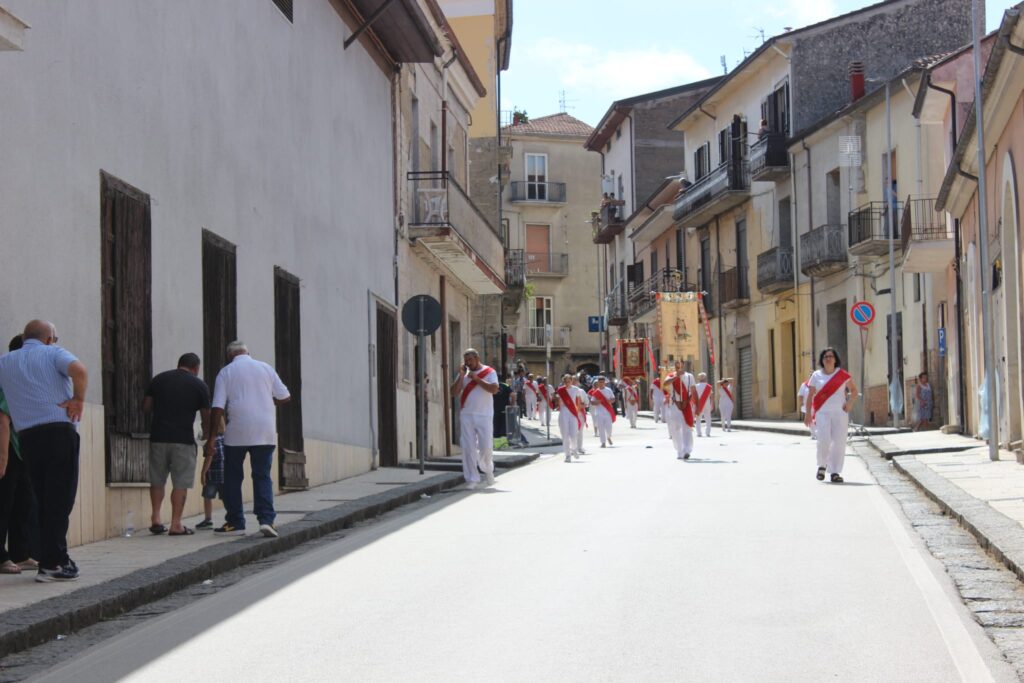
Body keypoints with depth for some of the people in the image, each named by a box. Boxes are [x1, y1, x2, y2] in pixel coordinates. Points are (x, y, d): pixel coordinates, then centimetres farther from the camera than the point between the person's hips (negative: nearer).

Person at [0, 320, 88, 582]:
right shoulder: (53, 353, 3)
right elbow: (80, 370, -17)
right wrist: (78, 399, -6)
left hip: (28, 437, 4)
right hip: (59, 431, -4)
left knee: (43, 500, 13)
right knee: (60, 499, -2)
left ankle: (55, 558, 17)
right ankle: (52, 563, -6)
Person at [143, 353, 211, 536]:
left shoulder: (158, 379, 9)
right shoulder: (199, 385, 2)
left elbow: (145, 408, 10)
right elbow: (206, 416, 5)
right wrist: (207, 435, 23)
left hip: (158, 437, 3)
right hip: (183, 439, -3)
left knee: (157, 480, 15)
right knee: (181, 482, 2)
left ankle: (156, 518, 9)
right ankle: (176, 524, 0)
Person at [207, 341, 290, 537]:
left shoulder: (226, 372, 2)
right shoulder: (266, 368, 9)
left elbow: (217, 408, -5)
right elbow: (285, 397, 10)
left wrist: (212, 437, -2)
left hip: (237, 433, -2)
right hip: (265, 433, 2)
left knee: (233, 477, 10)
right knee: (262, 476, 6)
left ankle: (235, 523, 13)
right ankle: (266, 519, -8)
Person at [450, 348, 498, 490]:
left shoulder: (489, 372, 2)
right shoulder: (463, 373, 12)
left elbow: (494, 389, -14)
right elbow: (454, 392, 2)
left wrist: (476, 379, -14)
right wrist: (462, 375, -6)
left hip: (484, 415, -3)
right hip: (466, 415, 3)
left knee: (486, 446, -3)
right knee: (468, 448, -2)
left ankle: (488, 471, 25)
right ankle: (472, 479, 2)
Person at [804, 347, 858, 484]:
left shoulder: (843, 375, 5)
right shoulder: (816, 375, 7)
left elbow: (854, 390, 13)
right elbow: (810, 395, 9)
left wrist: (849, 403, -4)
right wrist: (808, 413, 3)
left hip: (840, 412, 1)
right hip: (822, 412, -1)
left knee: (839, 442, -4)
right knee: (824, 439, -13)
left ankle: (835, 472, 2)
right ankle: (822, 465, 12)